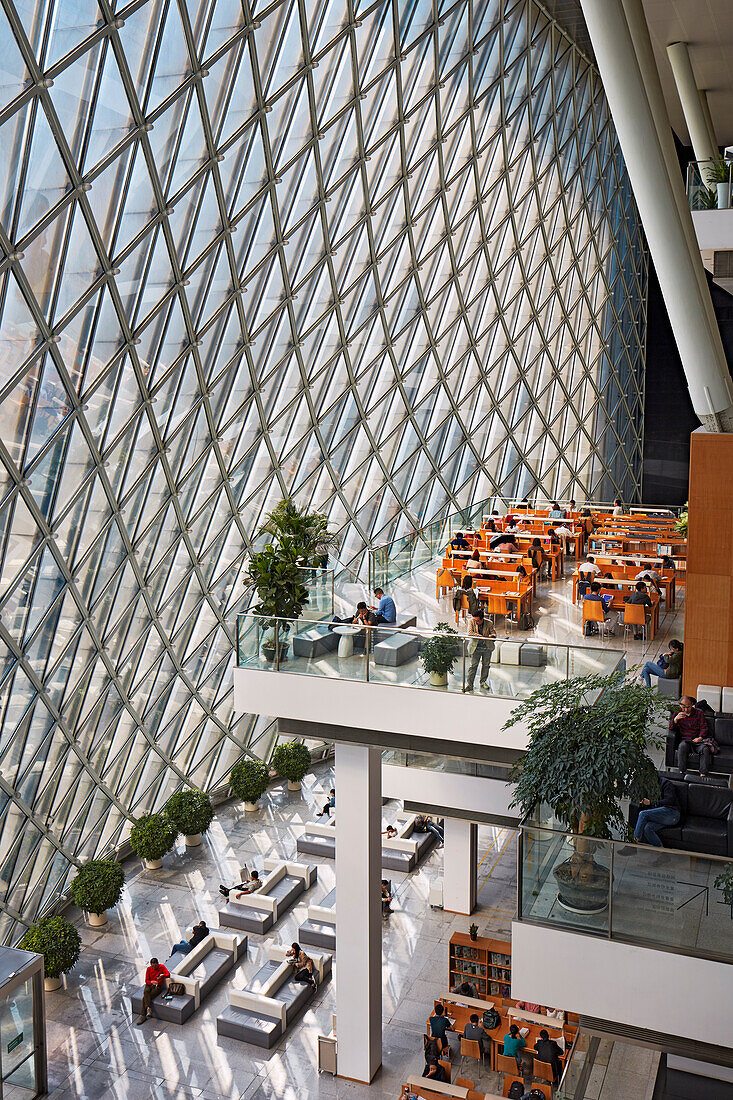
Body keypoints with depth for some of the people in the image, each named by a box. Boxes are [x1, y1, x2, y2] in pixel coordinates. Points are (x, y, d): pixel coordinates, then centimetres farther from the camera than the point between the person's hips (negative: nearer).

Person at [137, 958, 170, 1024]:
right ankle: (148, 1008, -41)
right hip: (149, 985, 3)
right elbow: (146, 980, 6)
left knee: (144, 998, -24)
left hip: (157, 987, -3)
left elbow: (168, 975, -13)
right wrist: (151, 982, -17)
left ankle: (143, 1015, -20)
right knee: (145, 992, -33)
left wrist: (162, 975, -35)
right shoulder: (149, 969, 5)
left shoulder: (162, 967, -3)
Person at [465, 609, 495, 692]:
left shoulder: (489, 623, -6)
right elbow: (470, 633, -17)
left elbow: (493, 633, 2)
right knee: (473, 665, -7)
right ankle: (469, 684, -4)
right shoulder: (472, 621, -8)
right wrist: (482, 636, -26)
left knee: (486, 665, 11)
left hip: (487, 647, 2)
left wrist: (492, 635, -24)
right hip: (476, 647, -2)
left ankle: (483, 682, 29)